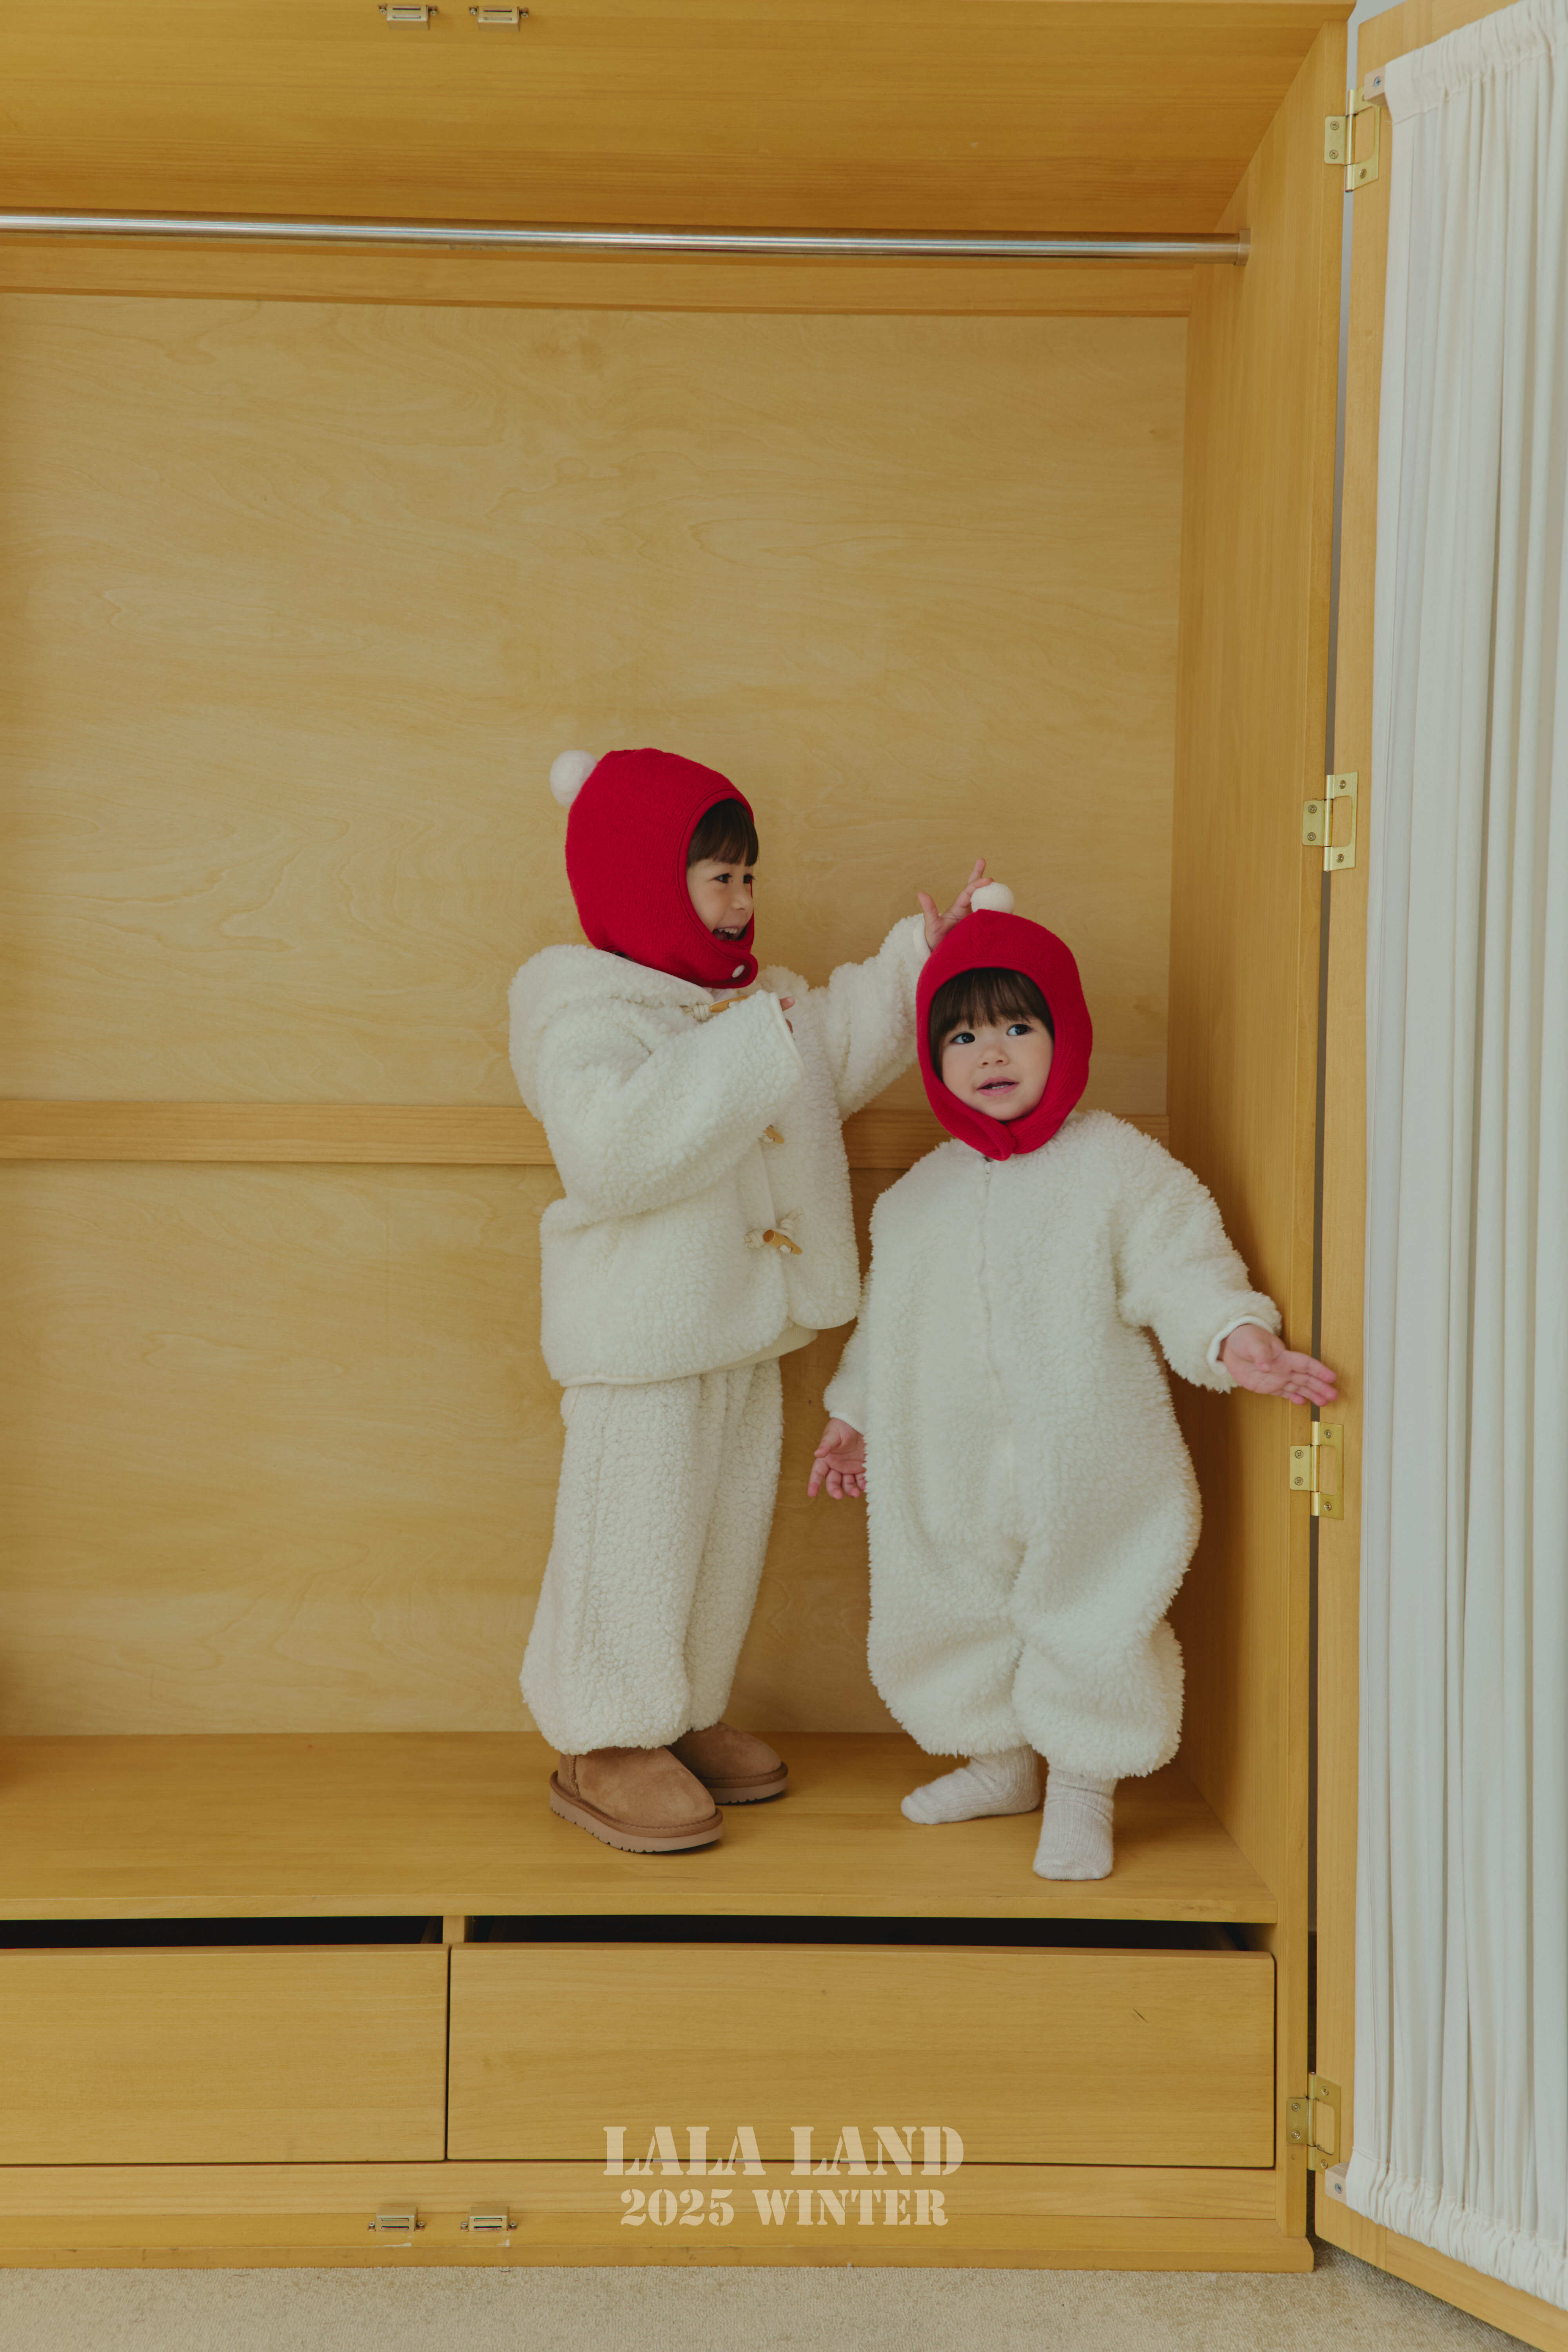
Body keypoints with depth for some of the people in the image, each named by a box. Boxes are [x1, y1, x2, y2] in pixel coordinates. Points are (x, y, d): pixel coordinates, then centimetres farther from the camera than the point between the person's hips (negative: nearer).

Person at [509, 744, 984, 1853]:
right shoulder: (586, 1015, -18)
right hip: (643, 1333, -9)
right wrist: (744, 1054, -33)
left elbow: (837, 1052, 22)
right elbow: (612, 1152, -33)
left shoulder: (744, 997, 9)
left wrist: (918, 958, 12)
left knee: (731, 1522, 17)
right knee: (636, 1530, 1)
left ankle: (686, 1719, 34)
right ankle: (606, 1750, 18)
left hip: (742, 1321, 9)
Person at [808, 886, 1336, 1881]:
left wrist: (1232, 1333, -33)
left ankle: (1084, 1790, 25)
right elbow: (886, 1314, 18)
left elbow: (1178, 1260, -15)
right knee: (954, 1615, 16)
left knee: (1087, 1622, 2)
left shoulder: (1117, 1164, -7)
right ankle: (1001, 1763, 40)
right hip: (951, 1476, 5)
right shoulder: (921, 1191, 8)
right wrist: (854, 1413, 23)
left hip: (1085, 1469, -5)